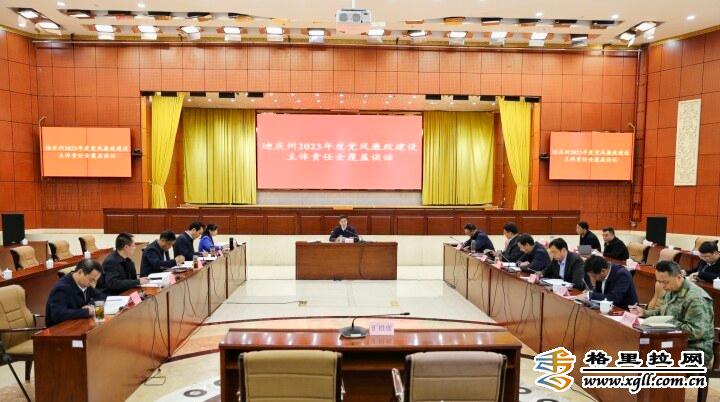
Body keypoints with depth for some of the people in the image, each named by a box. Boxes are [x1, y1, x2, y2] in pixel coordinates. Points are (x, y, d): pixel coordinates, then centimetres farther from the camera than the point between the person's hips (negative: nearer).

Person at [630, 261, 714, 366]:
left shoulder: (696, 298, -20)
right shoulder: (671, 290, 9)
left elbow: (697, 332, -24)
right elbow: (663, 312, 23)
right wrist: (644, 312, 6)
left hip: (695, 349, -9)